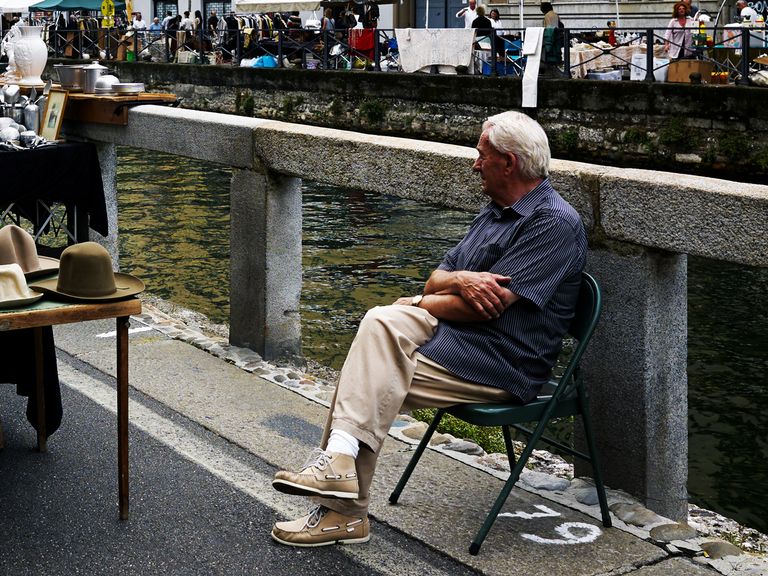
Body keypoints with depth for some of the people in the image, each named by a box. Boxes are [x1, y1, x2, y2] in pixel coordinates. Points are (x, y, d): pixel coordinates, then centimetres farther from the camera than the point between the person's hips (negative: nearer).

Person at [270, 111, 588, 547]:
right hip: (455, 332, 8)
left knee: (373, 388, -15)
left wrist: (420, 304, -6)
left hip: (501, 364, -8)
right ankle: (340, 460, -22)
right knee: (379, 323, -19)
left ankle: (344, 512, -5)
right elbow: (435, 281, 14)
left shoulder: (555, 223, -13)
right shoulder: (495, 212, 18)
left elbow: (487, 306, -20)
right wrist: (459, 280, -11)